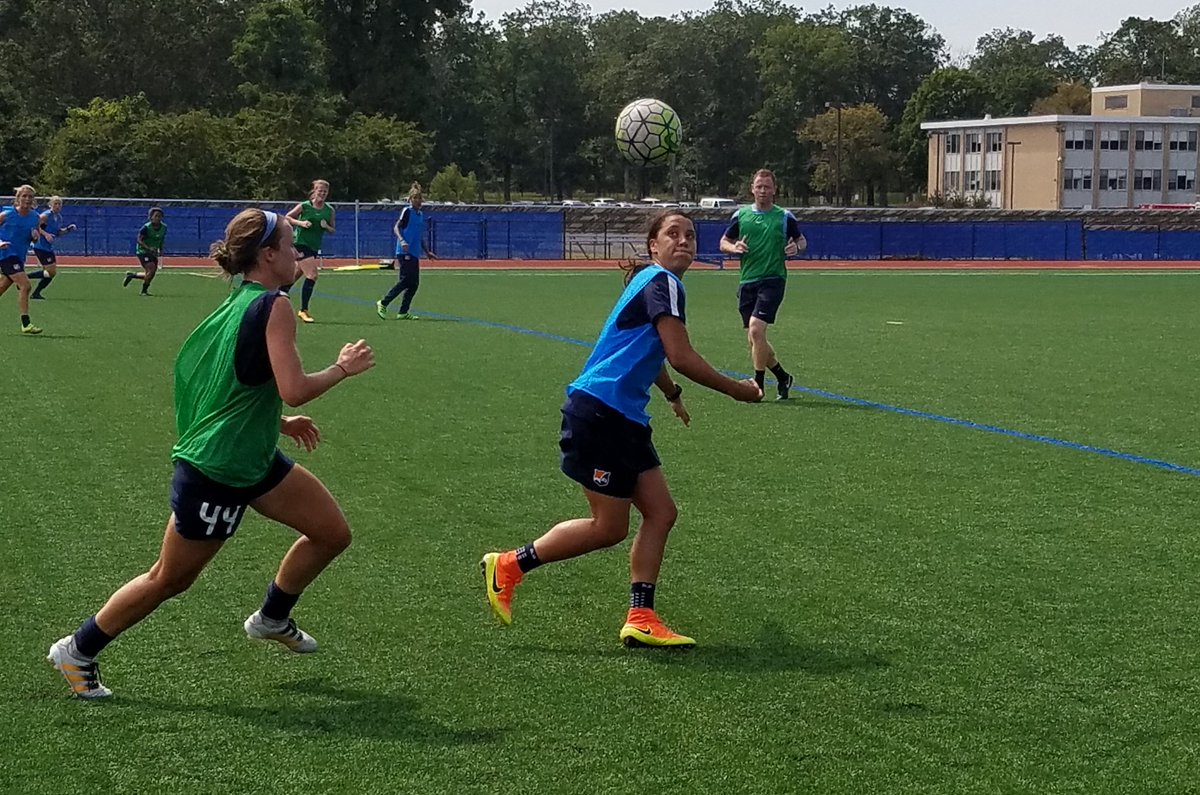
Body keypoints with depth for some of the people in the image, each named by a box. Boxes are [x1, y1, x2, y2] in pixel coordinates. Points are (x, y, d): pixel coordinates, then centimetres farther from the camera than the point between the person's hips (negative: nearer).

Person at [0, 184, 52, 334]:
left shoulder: (35, 218, 4)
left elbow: (35, 239, 16)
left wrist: (36, 236, -7)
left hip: (19, 257, 7)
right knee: (24, 285, -19)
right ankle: (25, 324, -17)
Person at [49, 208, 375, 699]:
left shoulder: (237, 304, 7)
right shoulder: (274, 308, -21)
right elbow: (294, 390, -28)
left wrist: (277, 424, 16)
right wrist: (343, 368, -13)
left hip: (254, 460, 9)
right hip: (214, 475, -9)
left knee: (332, 533, 12)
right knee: (169, 579, 7)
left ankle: (272, 618, 33)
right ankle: (77, 652, 24)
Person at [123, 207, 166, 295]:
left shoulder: (164, 227, -1)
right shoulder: (146, 227, -18)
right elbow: (139, 240, -16)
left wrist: (160, 250, 4)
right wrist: (148, 248, -30)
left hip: (153, 253, 7)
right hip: (142, 252, -7)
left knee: (150, 275, 5)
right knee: (152, 268, -22)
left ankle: (131, 275, 32)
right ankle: (144, 290, -4)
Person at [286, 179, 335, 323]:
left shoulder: (329, 210, 6)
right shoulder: (304, 206, -6)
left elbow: (332, 230, 13)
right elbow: (287, 218, 3)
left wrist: (326, 226, -9)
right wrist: (300, 222, -13)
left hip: (314, 248, 6)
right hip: (301, 245, -5)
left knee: (295, 276, 13)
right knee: (312, 275, -17)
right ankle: (303, 310, -11)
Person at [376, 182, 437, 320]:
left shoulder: (421, 214, 17)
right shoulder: (407, 211, -4)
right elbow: (396, 227, -9)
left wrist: (427, 252, 26)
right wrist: (401, 240, -25)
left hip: (415, 253, 8)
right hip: (405, 252, -8)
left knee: (414, 284, 4)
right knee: (405, 280, -12)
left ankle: (403, 312, 9)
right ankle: (383, 303, -2)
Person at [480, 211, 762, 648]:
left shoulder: (651, 282, 18)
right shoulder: (661, 282, -13)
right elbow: (681, 356, -19)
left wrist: (672, 393, 50)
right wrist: (735, 389, -8)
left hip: (624, 418, 10)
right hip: (598, 412, -10)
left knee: (660, 513, 6)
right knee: (609, 527, -3)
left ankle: (640, 620, 8)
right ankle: (507, 566, 9)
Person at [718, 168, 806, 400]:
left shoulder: (785, 217, 3)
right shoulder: (741, 215, 9)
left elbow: (802, 240, 15)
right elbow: (724, 242, 16)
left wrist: (797, 247, -9)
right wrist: (734, 247, -6)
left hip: (773, 279, -4)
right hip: (747, 282, 4)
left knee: (756, 328, -20)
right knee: (754, 339, 6)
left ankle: (758, 383, -10)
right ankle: (782, 377, 27)